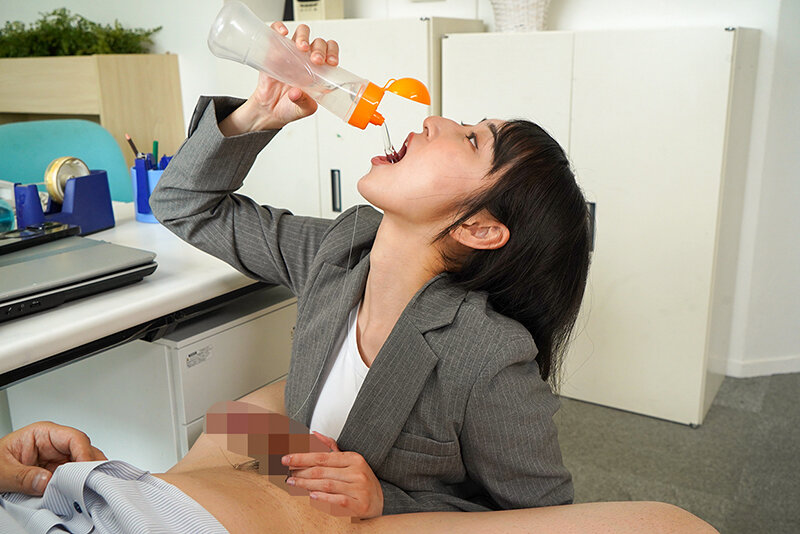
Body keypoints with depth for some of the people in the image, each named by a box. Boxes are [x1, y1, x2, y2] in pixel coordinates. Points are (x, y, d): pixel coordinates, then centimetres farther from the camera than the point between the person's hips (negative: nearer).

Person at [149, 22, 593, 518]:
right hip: (298, 514, 5)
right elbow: (187, 203, 1)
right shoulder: (343, 249, -11)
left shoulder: (492, 364, -28)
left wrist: (387, 505, -26)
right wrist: (261, 113, -16)